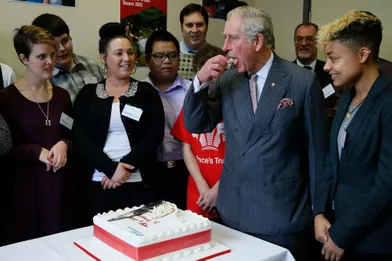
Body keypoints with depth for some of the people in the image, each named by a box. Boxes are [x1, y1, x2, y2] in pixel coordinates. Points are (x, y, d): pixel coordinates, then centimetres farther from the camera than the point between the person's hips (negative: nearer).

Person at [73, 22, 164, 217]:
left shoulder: (146, 92, 6)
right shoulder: (88, 94, 7)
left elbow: (155, 135, -3)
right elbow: (80, 137, -2)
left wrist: (125, 167, -13)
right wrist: (111, 169, -14)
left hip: (139, 183, 0)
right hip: (100, 182, 1)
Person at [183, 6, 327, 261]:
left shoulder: (304, 81, -9)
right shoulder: (227, 80, 2)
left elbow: (316, 148, -4)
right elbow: (196, 126, 4)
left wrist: (318, 209, 0)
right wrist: (201, 81, -12)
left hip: (284, 214, -3)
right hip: (234, 211, 4)